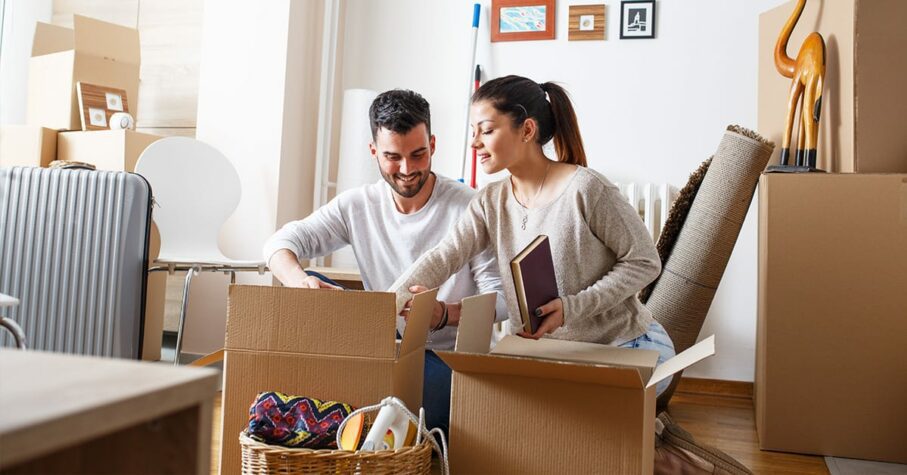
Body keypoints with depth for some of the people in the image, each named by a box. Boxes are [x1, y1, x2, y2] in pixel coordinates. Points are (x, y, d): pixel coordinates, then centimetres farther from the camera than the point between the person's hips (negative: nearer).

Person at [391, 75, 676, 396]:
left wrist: (571, 308, -22)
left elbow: (645, 262, -12)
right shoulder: (490, 203, 2)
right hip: (553, 353, 6)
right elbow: (442, 258, -10)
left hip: (628, 346, -5)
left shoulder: (585, 189, -17)